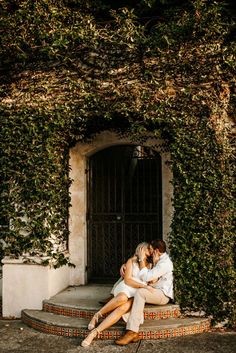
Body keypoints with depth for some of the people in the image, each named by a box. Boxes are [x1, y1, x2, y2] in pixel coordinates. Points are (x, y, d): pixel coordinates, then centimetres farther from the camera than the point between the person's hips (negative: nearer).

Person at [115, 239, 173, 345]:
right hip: (156, 291, 10)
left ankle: (132, 332, -38)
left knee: (140, 292, -32)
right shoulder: (162, 259, 16)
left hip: (163, 294, -10)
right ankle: (137, 324, -25)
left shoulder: (164, 263, -16)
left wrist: (142, 259, -15)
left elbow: (145, 277, -22)